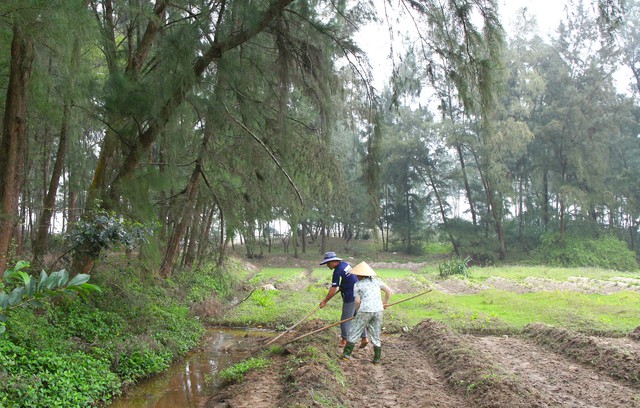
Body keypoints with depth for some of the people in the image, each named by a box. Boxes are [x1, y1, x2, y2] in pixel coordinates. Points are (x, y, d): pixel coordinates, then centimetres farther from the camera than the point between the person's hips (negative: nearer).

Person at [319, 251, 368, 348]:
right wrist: (340, 288, 22)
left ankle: (344, 340, 16)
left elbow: (333, 289, -17)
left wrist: (325, 301, -9)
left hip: (350, 297, -9)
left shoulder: (337, 271, -19)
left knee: (346, 319, 4)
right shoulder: (345, 264, 6)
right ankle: (364, 338, 15)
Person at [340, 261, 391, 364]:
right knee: (375, 335, 14)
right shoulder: (376, 280, 14)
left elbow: (357, 301, -4)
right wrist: (385, 302, 30)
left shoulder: (357, 285, 3)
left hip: (365, 310, -4)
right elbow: (388, 291, 15)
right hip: (378, 310, 4)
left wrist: (357, 311, 14)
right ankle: (377, 359, 16)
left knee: (354, 332, 9)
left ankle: (346, 354, 9)